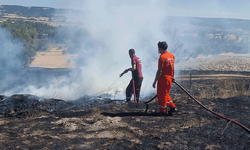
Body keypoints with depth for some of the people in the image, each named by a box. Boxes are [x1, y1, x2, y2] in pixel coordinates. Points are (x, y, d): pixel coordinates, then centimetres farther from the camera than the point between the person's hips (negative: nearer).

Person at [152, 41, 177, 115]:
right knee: (166, 94, 22)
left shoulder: (162, 57, -19)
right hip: (170, 78, 8)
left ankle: (163, 111, 13)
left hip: (163, 79, -8)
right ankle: (172, 106, 20)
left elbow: (159, 71, -20)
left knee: (161, 95, 5)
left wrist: (155, 81, -14)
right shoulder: (172, 55, 6)